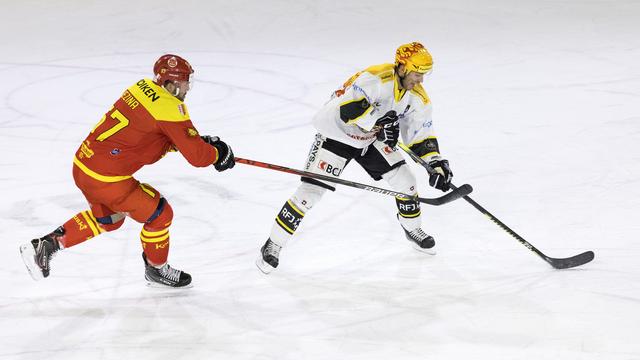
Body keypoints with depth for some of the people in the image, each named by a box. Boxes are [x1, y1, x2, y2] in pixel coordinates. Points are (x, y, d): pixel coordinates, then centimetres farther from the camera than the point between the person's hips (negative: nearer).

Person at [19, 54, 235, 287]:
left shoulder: (143, 87, 8)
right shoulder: (171, 108, -17)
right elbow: (196, 156, -17)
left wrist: (200, 142, 12)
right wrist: (216, 153, 3)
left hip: (83, 164, 9)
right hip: (106, 178, -9)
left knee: (108, 219, 31)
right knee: (159, 214, 10)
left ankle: (47, 244, 29)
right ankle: (156, 269, 30)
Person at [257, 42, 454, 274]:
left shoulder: (417, 97, -7)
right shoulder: (375, 78, -30)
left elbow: (422, 135, 0)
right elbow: (348, 108, -41)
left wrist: (436, 163, -12)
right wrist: (379, 121, -45)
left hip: (372, 138, 7)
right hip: (336, 133, -7)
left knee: (404, 180, 1)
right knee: (311, 190, -13)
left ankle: (412, 229, 29)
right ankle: (273, 245, -2)